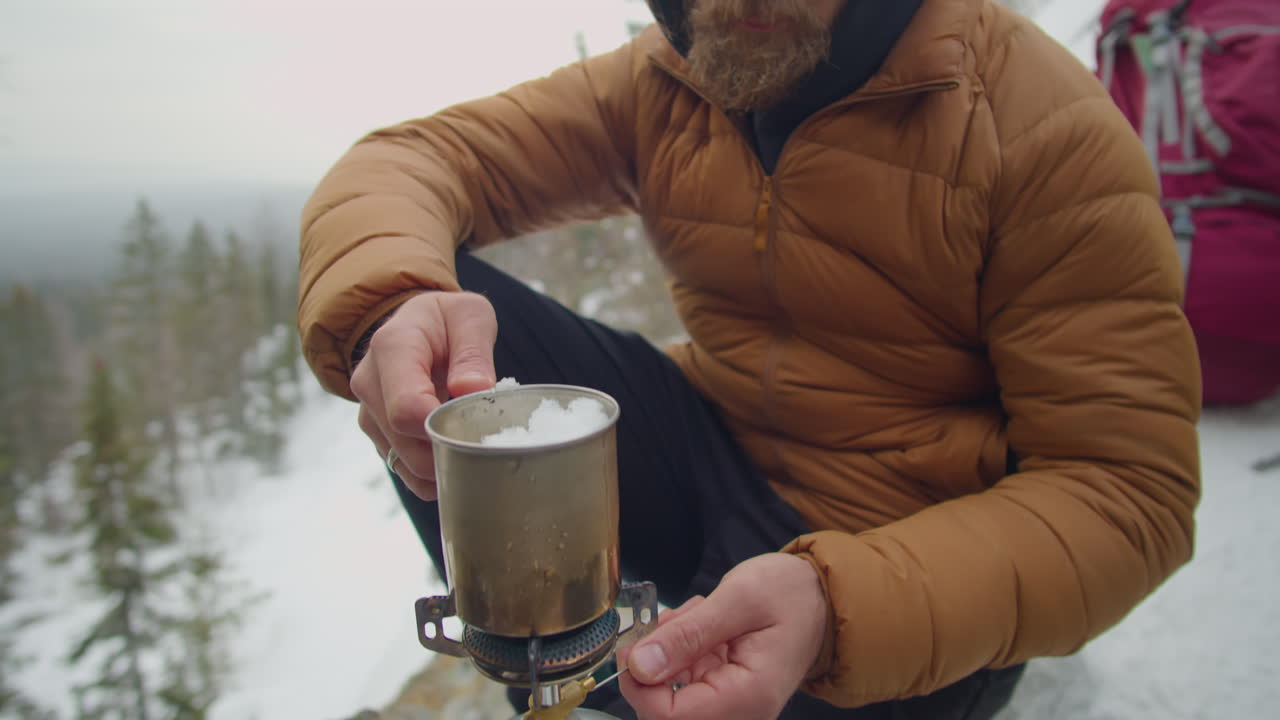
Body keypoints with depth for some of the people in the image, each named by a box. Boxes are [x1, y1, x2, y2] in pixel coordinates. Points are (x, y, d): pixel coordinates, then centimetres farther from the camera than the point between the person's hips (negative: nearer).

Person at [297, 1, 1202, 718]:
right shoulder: (658, 84, -2)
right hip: (712, 456, 4)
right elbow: (412, 159, -6)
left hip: (912, 546, -3)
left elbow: (1128, 489, -18)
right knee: (435, 283, -14)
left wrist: (839, 606, -35)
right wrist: (389, 303, -31)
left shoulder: (1049, 126, -15)